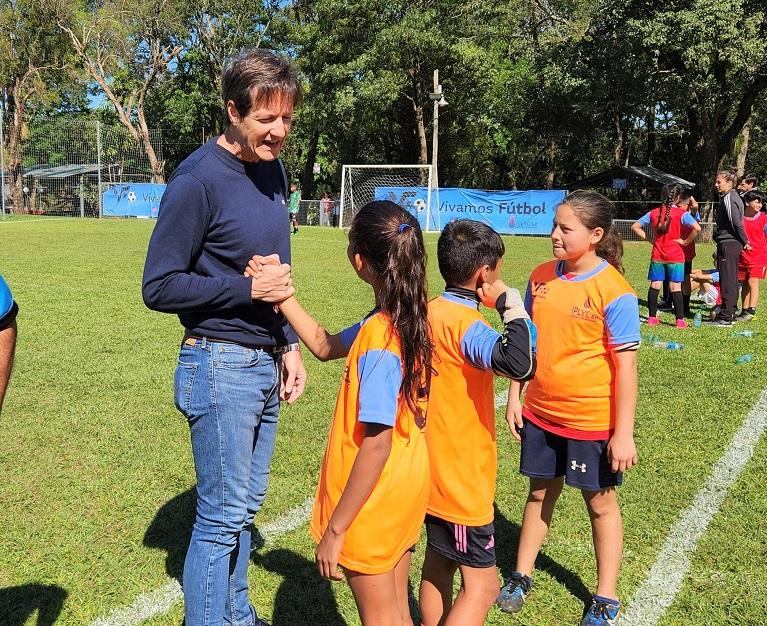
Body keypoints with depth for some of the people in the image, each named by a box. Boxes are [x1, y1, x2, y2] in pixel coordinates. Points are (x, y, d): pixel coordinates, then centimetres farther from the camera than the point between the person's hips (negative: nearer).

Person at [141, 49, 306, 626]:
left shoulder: (273, 171, 9)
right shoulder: (198, 180, -15)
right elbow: (159, 287, -13)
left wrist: (289, 346, 11)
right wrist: (247, 287, -17)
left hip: (266, 366, 7)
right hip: (220, 367, -7)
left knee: (245, 506, 17)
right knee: (222, 517, 1)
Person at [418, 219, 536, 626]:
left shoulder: (429, 312, 2)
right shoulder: (464, 324, -24)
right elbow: (521, 364, -42)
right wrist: (512, 306, -27)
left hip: (432, 469, 9)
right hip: (462, 479, -9)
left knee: (438, 564, 23)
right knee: (481, 586, 2)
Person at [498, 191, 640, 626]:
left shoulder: (614, 291, -17)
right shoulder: (542, 277, -1)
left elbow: (625, 365, -16)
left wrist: (624, 433, -16)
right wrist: (514, 397, 8)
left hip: (592, 420, -4)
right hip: (540, 413, 5)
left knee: (600, 503, 12)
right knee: (541, 492, 19)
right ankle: (522, 577, 36)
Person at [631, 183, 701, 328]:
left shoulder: (654, 212, 3)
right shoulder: (681, 213, -8)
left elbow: (635, 226, 7)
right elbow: (697, 228, -22)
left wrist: (648, 238, 8)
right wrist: (686, 241, -10)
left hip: (657, 256, 3)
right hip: (675, 256, -3)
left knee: (654, 286, 8)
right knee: (675, 287, -2)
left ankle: (652, 317, 12)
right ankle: (680, 320, -1)